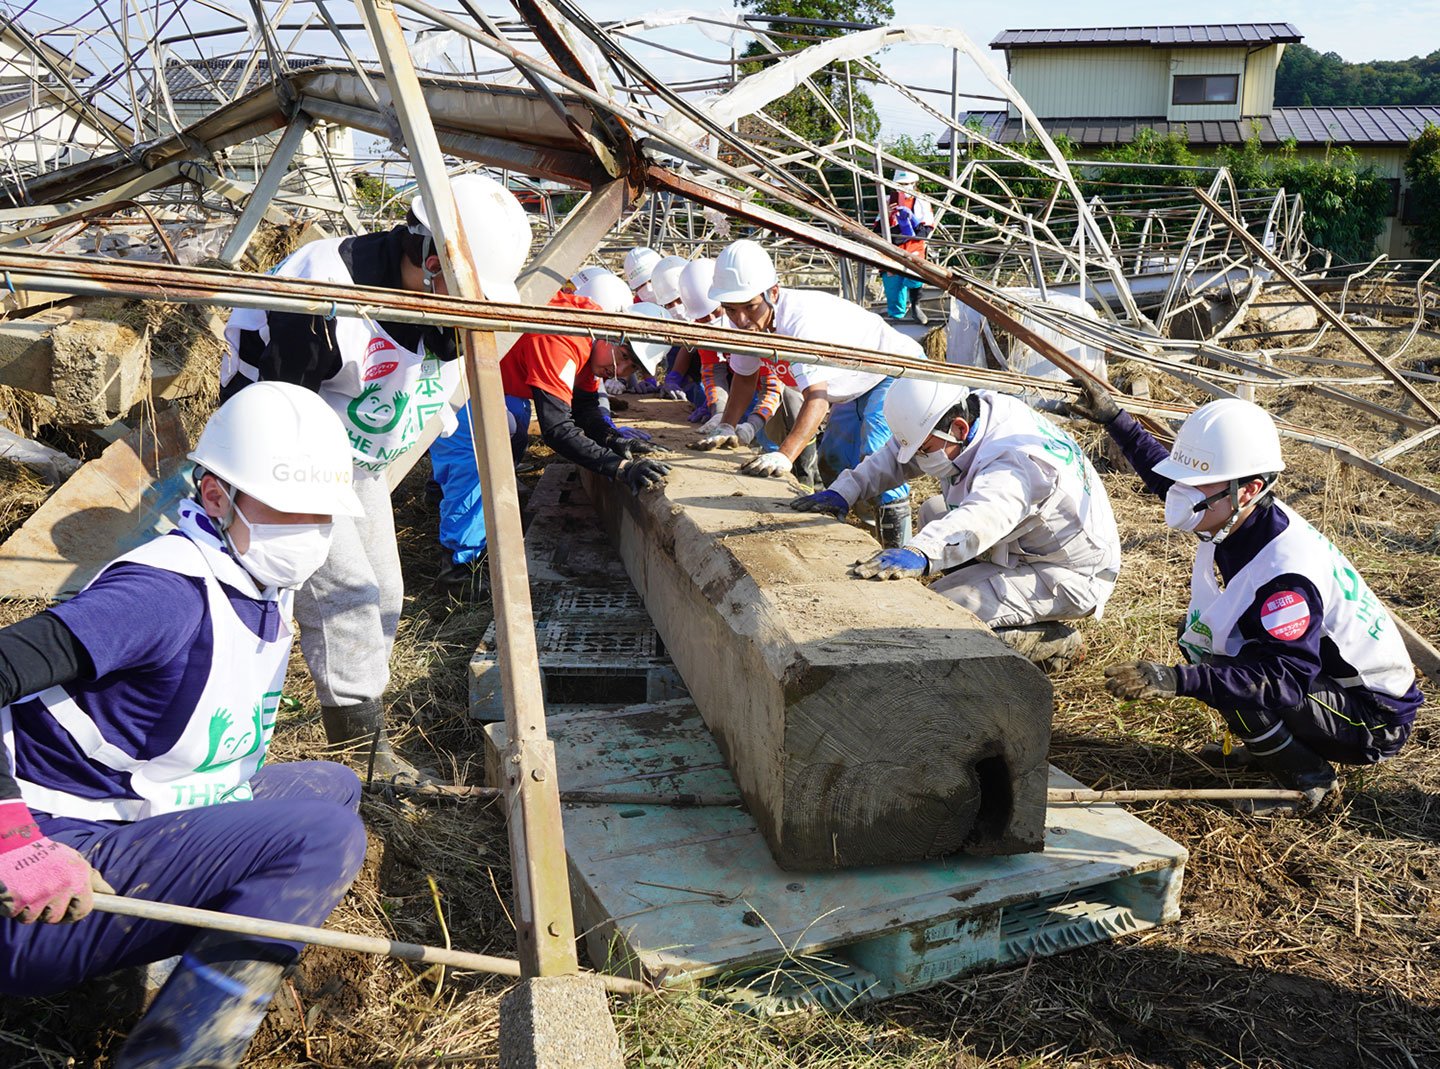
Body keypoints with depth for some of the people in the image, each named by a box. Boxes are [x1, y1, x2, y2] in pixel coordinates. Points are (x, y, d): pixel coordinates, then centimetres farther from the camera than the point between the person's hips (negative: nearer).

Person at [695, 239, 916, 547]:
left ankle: (898, 548, -17)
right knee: (833, 458, 13)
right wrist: (726, 427, -7)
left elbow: (817, 397, -47)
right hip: (857, 390, 9)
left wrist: (784, 456, -59)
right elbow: (744, 376, 7)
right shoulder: (750, 321, -12)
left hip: (900, 369, -9)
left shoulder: (801, 319, -38)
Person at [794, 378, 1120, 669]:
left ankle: (1050, 642, -7)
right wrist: (843, 492, -9)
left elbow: (985, 516, -54)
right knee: (933, 512, 17)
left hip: (1069, 578, -10)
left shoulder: (1017, 460, -34)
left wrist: (920, 554, -71)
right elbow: (895, 454, 4)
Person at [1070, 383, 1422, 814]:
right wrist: (1115, 419, 13)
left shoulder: (1286, 573, -34)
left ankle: (1310, 778, -3)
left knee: (1228, 682, -28)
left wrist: (1177, 679, -49)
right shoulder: (1238, 519, -8)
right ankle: (1269, 748, 15)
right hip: (1313, 669, 9)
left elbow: (1287, 678, -40)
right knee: (1197, 635, 4)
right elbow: (1170, 476, 12)